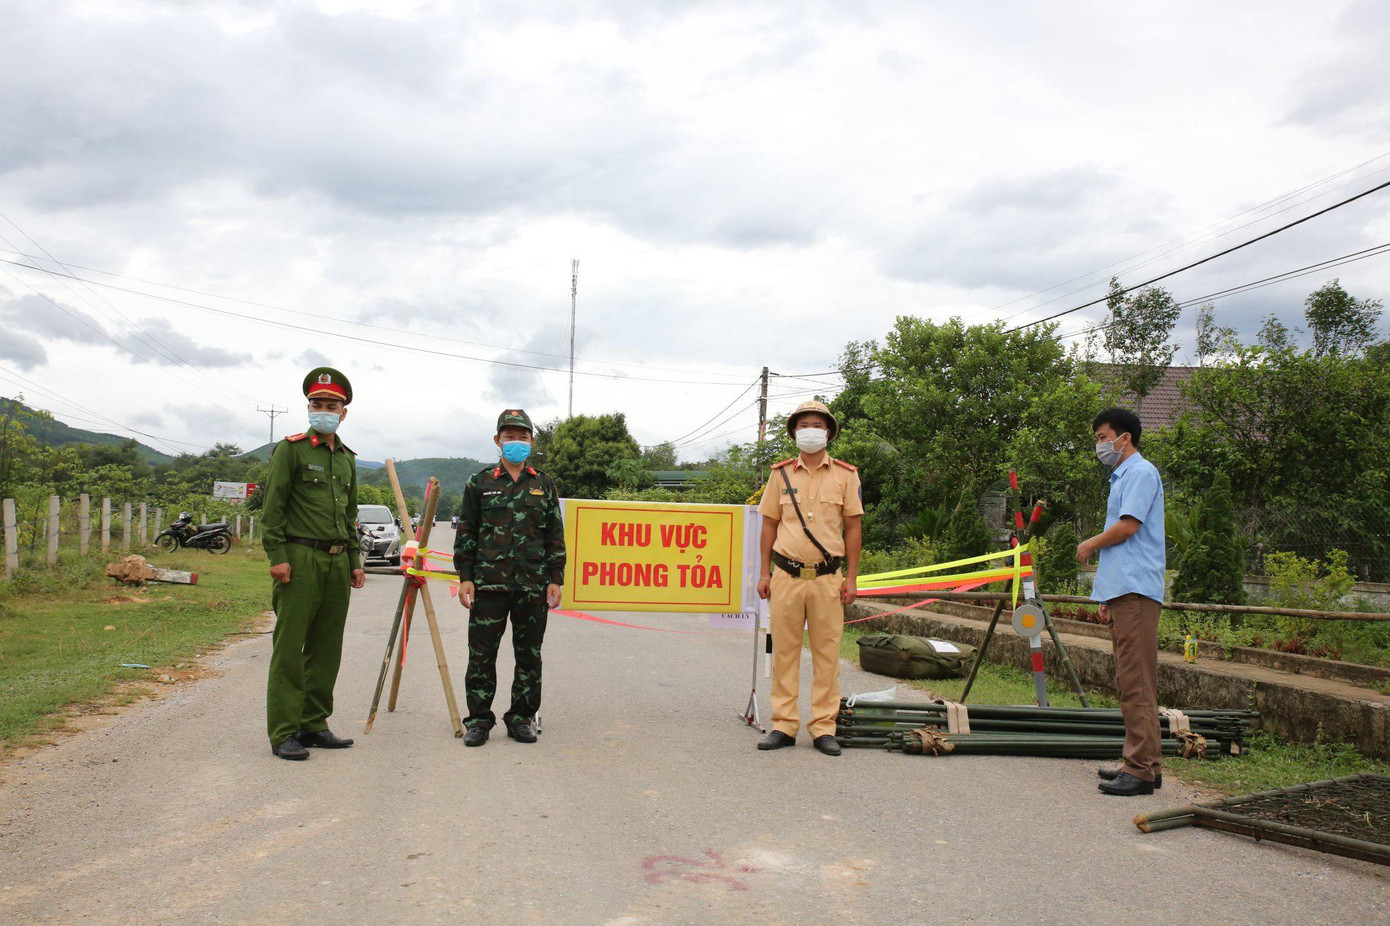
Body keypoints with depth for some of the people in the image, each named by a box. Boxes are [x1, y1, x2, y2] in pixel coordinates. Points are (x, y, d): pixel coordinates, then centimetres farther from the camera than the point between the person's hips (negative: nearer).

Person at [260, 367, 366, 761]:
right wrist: (277, 556, -14)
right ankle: (283, 733, 0)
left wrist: (355, 560, 17)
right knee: (289, 648, -5)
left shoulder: (347, 458, 17)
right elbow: (273, 507, -6)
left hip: (337, 562, 7)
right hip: (299, 558, -7)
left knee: (326, 648, 10)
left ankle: (314, 724, 20)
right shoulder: (290, 449, -2)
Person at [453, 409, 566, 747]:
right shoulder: (480, 483, 7)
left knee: (529, 655, 7)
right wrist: (465, 577, -1)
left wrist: (555, 579, 3)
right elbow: (466, 533, 7)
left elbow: (556, 536, 10)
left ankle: (522, 718, 19)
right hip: (488, 582, -1)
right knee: (481, 654, 1)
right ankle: (479, 720, 12)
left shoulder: (544, 485, 10)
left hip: (533, 585, 1)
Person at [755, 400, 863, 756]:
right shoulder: (781, 473, 9)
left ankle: (824, 728, 12)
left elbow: (853, 527, 6)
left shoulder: (845, 475, 6)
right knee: (784, 651, 4)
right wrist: (764, 573, 6)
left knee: (827, 653, 3)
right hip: (786, 576, 1)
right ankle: (784, 725, 13)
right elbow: (769, 524, 11)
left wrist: (851, 577, 0)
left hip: (828, 578, -1)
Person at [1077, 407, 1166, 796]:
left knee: (1137, 682, -10)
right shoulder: (1121, 477, 23)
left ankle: (1142, 769, -8)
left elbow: (1127, 527, -17)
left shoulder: (1141, 473, -7)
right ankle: (1143, 763, 17)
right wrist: (1107, 596, 21)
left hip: (1136, 591, -10)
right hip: (1122, 589, 10)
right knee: (1129, 681, 11)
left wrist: (1090, 544, 1)